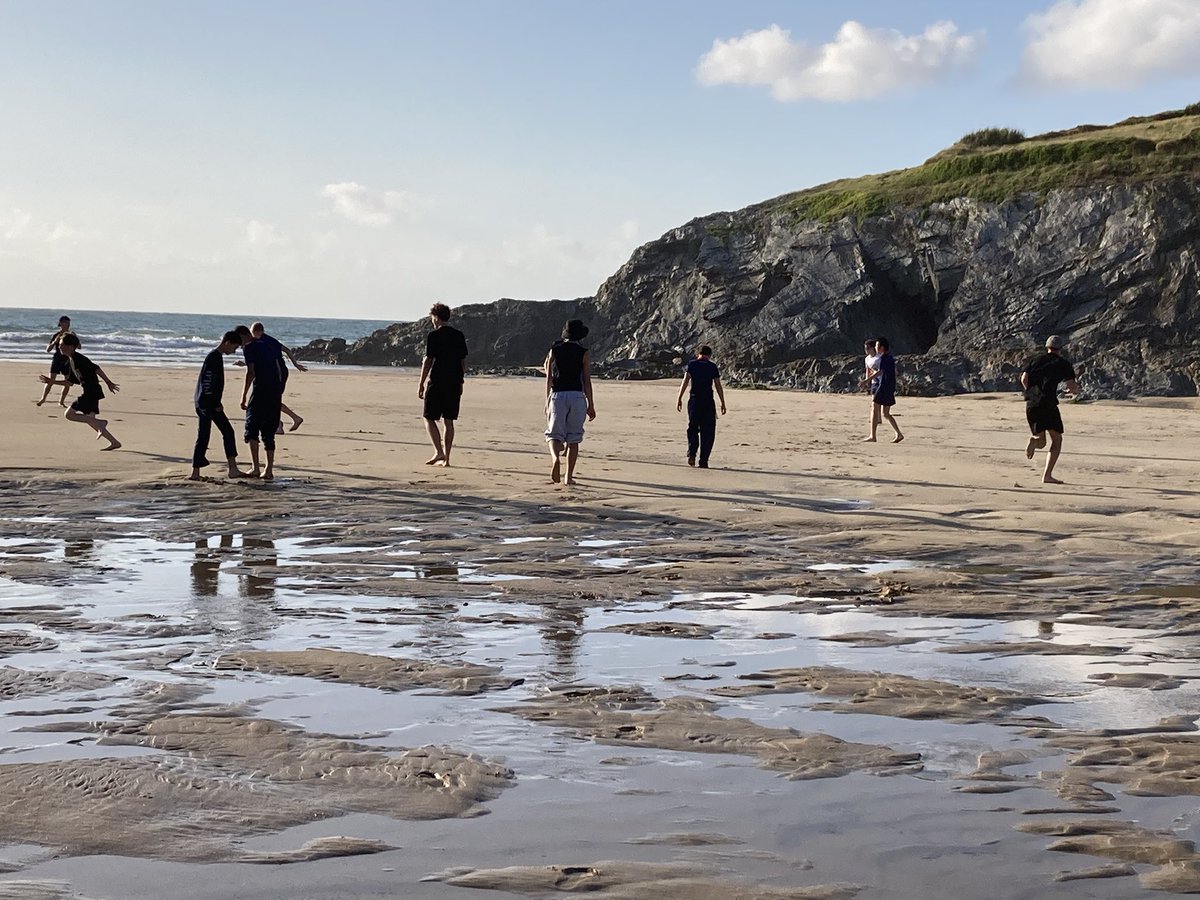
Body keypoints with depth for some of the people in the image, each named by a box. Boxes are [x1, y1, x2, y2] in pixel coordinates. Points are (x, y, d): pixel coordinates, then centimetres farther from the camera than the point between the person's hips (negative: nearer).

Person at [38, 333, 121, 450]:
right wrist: (53, 382, 22)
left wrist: (108, 382, -18)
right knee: (89, 419, 12)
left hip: (92, 391, -10)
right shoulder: (70, 361, 17)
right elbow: (70, 381, 24)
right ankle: (114, 442, 13)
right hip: (90, 392, 10)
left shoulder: (77, 358, -13)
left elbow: (96, 369, -17)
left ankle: (100, 423, -10)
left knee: (69, 414, -8)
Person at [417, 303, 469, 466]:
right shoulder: (459, 335, 10)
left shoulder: (434, 336, -8)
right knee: (448, 421, 9)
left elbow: (428, 361, -9)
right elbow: (463, 361, 12)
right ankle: (446, 458, 9)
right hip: (454, 383, 6)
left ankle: (439, 452, -11)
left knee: (429, 418, 3)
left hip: (437, 382, -6)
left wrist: (421, 384, -4)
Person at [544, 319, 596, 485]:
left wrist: (547, 401, 13)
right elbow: (587, 381, -1)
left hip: (557, 396, 1)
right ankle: (569, 476, 6)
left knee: (554, 433, 3)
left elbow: (549, 378, 5)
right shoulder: (583, 353, 0)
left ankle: (556, 458, -29)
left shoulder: (554, 350, 5)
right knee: (573, 437, 7)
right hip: (577, 396, -1)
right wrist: (591, 405, 4)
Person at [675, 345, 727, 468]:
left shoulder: (692, 364, 4)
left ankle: (691, 454, -7)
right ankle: (703, 461, 2)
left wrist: (679, 398, -7)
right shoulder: (713, 366, 4)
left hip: (694, 400, 1)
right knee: (707, 431, 5)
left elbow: (685, 381, -5)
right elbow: (718, 386, 2)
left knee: (692, 429, 13)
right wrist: (723, 403, 7)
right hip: (708, 401, -1)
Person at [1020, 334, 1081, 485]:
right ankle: (1047, 475, -7)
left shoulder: (1036, 360, 16)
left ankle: (1034, 441, -23)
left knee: (1041, 441, 16)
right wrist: (1075, 389, 22)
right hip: (1048, 403, -4)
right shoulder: (1063, 363, 6)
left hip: (1031, 405, 4)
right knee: (1057, 439, 7)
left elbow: (1024, 379, 5)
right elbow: (1072, 387, -2)